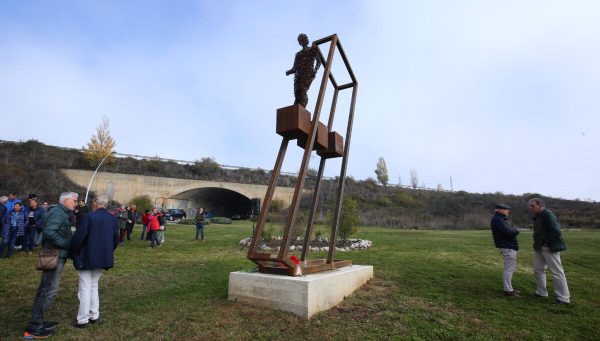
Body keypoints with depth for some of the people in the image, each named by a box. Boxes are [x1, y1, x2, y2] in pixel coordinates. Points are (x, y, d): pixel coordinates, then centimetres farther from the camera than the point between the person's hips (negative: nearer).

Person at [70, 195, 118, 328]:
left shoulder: (89, 216, -15)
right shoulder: (113, 218, 3)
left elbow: (79, 237, -16)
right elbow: (116, 238, 6)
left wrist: (74, 253, 0)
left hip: (86, 257, -5)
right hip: (102, 257, 6)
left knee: (85, 288, 4)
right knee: (94, 286, 19)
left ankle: (83, 319, 10)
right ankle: (94, 315, 25)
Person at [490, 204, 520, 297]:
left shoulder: (501, 219, 17)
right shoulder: (497, 219, -18)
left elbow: (509, 230, 16)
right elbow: (508, 232, -26)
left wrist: (514, 230, -5)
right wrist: (516, 230, -7)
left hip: (510, 246, 11)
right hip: (507, 247, -11)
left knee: (511, 268, 18)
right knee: (509, 269, -5)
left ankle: (509, 288, 28)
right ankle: (508, 290, 2)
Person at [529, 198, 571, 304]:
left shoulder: (548, 215, -17)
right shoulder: (537, 216, 12)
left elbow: (556, 231, -24)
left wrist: (546, 243, -20)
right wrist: (537, 244, 12)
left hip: (549, 248, -10)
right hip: (539, 248, 10)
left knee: (557, 272, -1)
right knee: (538, 269, 15)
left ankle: (563, 298, 8)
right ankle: (541, 292, 28)